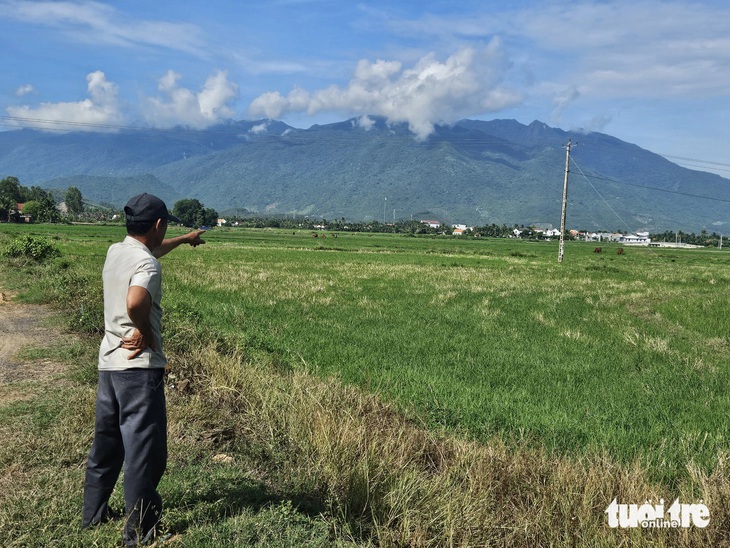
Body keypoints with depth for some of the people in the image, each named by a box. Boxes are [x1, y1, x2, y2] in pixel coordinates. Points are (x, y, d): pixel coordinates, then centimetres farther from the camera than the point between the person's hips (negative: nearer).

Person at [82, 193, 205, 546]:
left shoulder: (116, 252, 9)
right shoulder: (147, 264, -17)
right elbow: (135, 303, -37)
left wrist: (184, 239, 44)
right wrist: (146, 331, -17)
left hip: (109, 362, 9)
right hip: (139, 367, -9)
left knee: (106, 442, 20)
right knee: (144, 449, 0)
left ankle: (93, 513, 34)